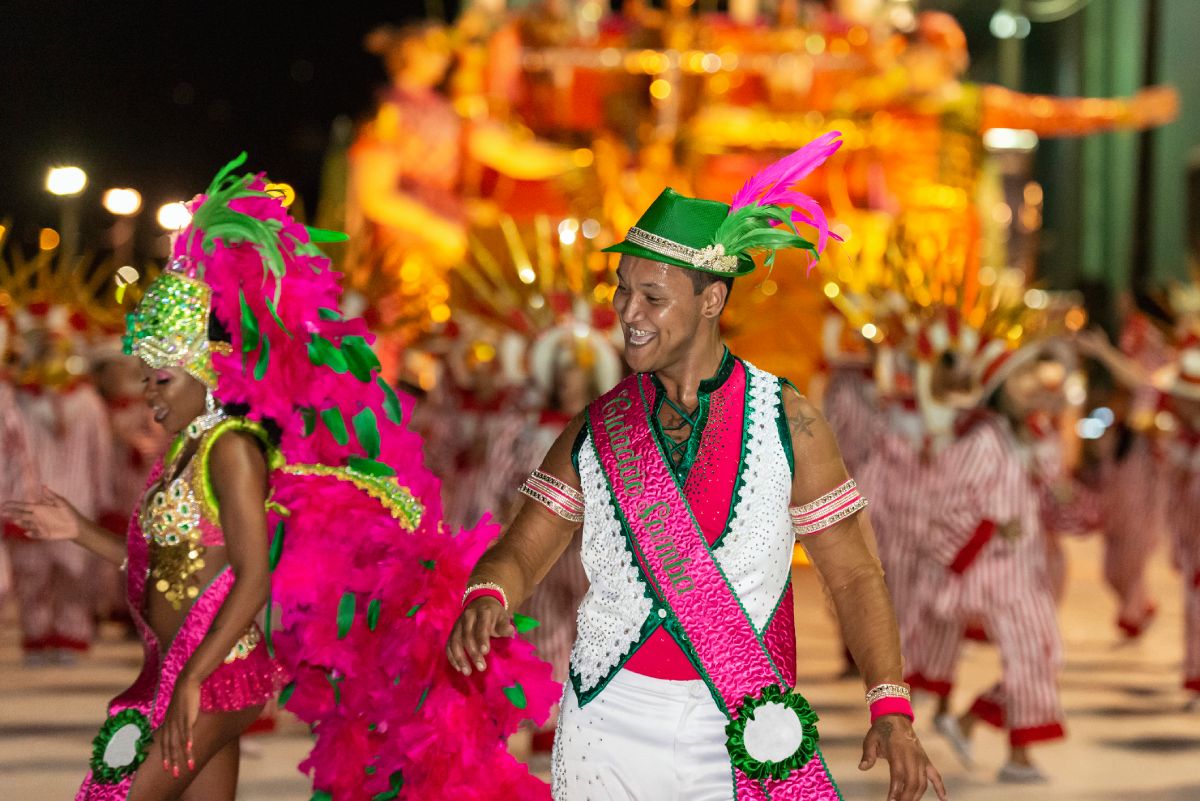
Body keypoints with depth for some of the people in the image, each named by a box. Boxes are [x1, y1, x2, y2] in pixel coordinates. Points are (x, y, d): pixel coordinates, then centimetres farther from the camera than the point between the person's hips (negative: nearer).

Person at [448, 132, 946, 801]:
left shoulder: (788, 423, -3)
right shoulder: (599, 428, 4)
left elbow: (855, 576, -2)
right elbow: (522, 551, 3)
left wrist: (891, 708, -13)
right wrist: (486, 600, -21)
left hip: (739, 735, -2)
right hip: (611, 723, 2)